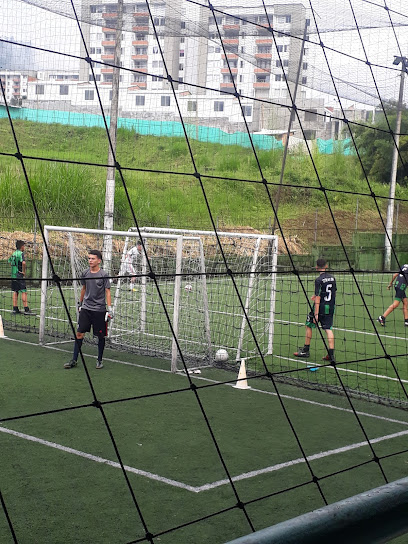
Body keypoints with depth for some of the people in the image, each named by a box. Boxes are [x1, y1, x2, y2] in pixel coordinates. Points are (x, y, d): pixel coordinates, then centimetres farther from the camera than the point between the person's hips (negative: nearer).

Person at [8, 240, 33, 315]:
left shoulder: (14, 253, 13)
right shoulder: (21, 253, -13)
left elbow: (9, 261, 30)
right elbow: (23, 262, -30)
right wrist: (23, 271, -17)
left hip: (13, 275, 8)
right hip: (19, 275, -8)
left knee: (15, 292, 12)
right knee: (24, 292, -8)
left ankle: (15, 309, 13)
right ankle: (26, 310, -11)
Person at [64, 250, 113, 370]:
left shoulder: (103, 275, -8)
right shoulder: (85, 273, 5)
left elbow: (107, 292, -7)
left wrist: (109, 309, -12)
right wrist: (80, 303, 24)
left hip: (99, 310, -3)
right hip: (85, 308, 3)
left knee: (100, 336, 5)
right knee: (79, 333, -1)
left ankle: (99, 360, 20)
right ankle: (74, 360, 6)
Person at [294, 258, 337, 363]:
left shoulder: (319, 280, -16)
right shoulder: (332, 278, 4)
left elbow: (318, 298, -19)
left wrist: (316, 314, -19)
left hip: (320, 307, -5)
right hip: (330, 307, 6)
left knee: (309, 326, 12)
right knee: (328, 329, 5)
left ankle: (306, 350, 20)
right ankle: (331, 354, -3)